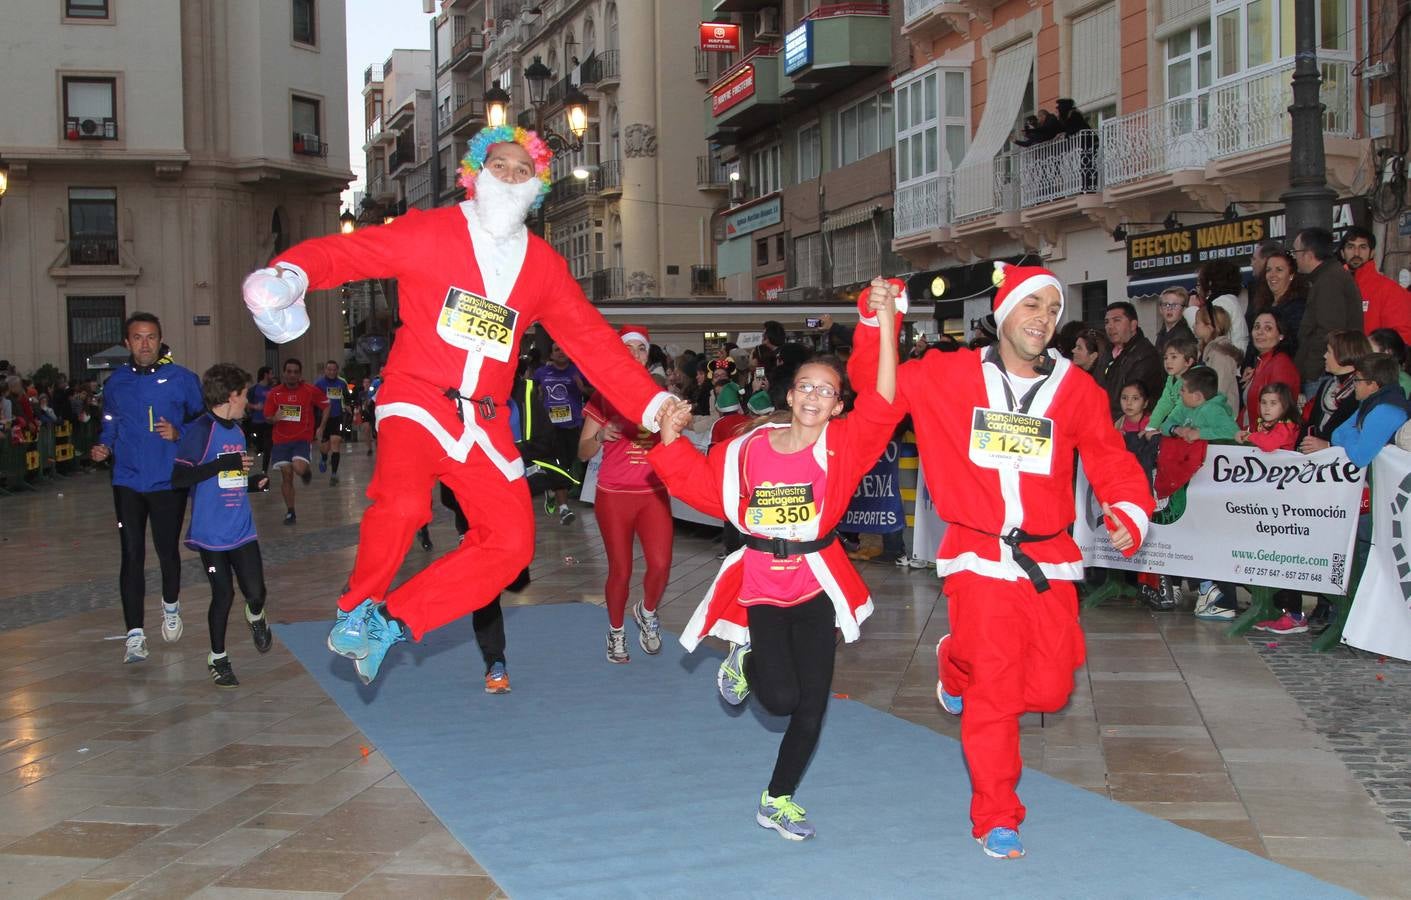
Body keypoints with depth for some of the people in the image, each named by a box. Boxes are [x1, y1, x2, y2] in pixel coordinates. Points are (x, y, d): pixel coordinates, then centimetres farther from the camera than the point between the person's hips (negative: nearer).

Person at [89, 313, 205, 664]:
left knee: (167, 549, 8)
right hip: (128, 481, 1)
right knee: (132, 554, -3)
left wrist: (179, 433, -14)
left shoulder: (183, 379, 0)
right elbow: (110, 425, 17)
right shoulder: (116, 382, 7)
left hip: (169, 481, -1)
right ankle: (134, 634, -1)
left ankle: (171, 607, 38)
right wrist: (103, 446, -3)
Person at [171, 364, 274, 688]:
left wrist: (254, 482, 6)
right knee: (223, 594, 1)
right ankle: (217, 658, 21)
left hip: (242, 529, 6)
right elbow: (179, 478, -20)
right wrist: (225, 464, -23)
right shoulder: (200, 430, -12)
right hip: (211, 532, -6)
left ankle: (255, 616, 35)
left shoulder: (237, 430, 12)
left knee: (255, 592, -1)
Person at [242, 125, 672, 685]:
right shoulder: (429, 233, 0)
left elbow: (592, 341, 11)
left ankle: (393, 622, 8)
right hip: (417, 401, -5)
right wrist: (290, 275, -28)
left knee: (511, 542, -5)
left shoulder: (543, 266, 12)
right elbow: (344, 251, -6)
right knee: (402, 503, -31)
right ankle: (357, 607, -1)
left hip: (484, 422, 5)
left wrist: (651, 405, 2)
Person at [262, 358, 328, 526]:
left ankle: (306, 472, 15)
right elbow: (268, 416, 8)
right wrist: (274, 418, -16)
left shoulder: (310, 391, -7)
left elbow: (326, 405, 6)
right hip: (281, 440, 2)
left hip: (303, 438, -2)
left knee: (299, 468, -24)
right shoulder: (274, 393, -1)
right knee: (286, 476, 3)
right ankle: (290, 512, 17)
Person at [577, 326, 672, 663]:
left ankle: (647, 613, 19)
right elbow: (583, 453, -1)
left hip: (654, 493, 2)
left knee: (661, 565, -12)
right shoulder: (603, 397, 0)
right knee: (620, 570, 0)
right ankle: (616, 632, 24)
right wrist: (601, 436, -20)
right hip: (614, 495, -2)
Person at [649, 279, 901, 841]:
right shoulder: (748, 450, -3)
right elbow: (699, 483, 8)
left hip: (818, 583, 1)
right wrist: (671, 437, -7)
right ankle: (746, 660, 26)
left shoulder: (843, 445, -8)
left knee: (812, 705, 3)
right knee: (780, 699, -10)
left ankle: (777, 801, 24)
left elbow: (880, 408, -23)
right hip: (761, 585, 0)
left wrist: (886, 326, -34)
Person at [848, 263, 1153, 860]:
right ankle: (996, 818, 15)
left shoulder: (1076, 388, 3)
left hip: (1048, 559, 3)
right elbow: (875, 384, 4)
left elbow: (1110, 462, 2)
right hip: (979, 557, -3)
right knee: (994, 687, -4)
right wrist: (876, 323, -11)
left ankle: (957, 664, 34)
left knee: (1051, 688, 4)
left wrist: (1129, 511, -16)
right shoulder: (948, 377, 0)